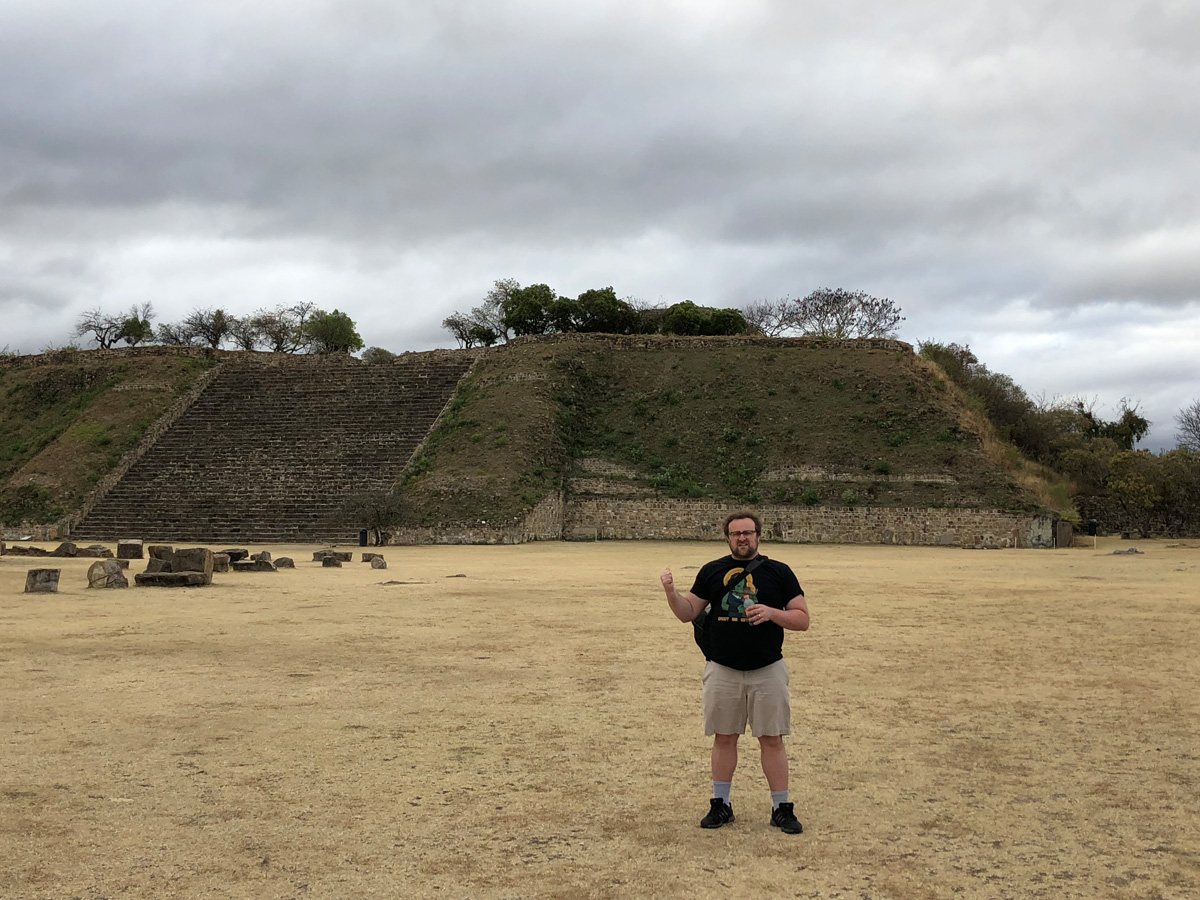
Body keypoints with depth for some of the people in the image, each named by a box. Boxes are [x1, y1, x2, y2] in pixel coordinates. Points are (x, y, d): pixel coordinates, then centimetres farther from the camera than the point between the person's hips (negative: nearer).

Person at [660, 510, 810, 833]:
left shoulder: (779, 572, 2)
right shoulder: (712, 571, 7)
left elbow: (802, 619, 0)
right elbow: (687, 613, 8)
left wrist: (771, 613, -17)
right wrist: (671, 592, -11)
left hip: (767, 671, -1)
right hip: (722, 670, 2)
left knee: (772, 739, 2)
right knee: (724, 737, 9)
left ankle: (782, 808, 12)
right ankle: (721, 805, 20)